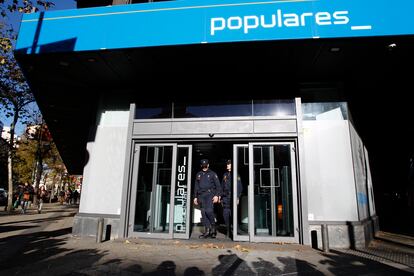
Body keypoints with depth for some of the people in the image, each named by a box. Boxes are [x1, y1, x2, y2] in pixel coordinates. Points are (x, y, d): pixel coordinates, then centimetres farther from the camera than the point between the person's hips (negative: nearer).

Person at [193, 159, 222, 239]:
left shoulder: (212, 174, 6)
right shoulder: (198, 174, 19)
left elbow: (218, 186, 1)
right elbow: (196, 187, 22)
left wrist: (217, 195, -10)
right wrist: (195, 197, 15)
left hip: (210, 194, -4)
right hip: (201, 196, 4)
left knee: (209, 210, -19)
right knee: (203, 212, 0)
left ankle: (213, 227, 1)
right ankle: (207, 231, 6)